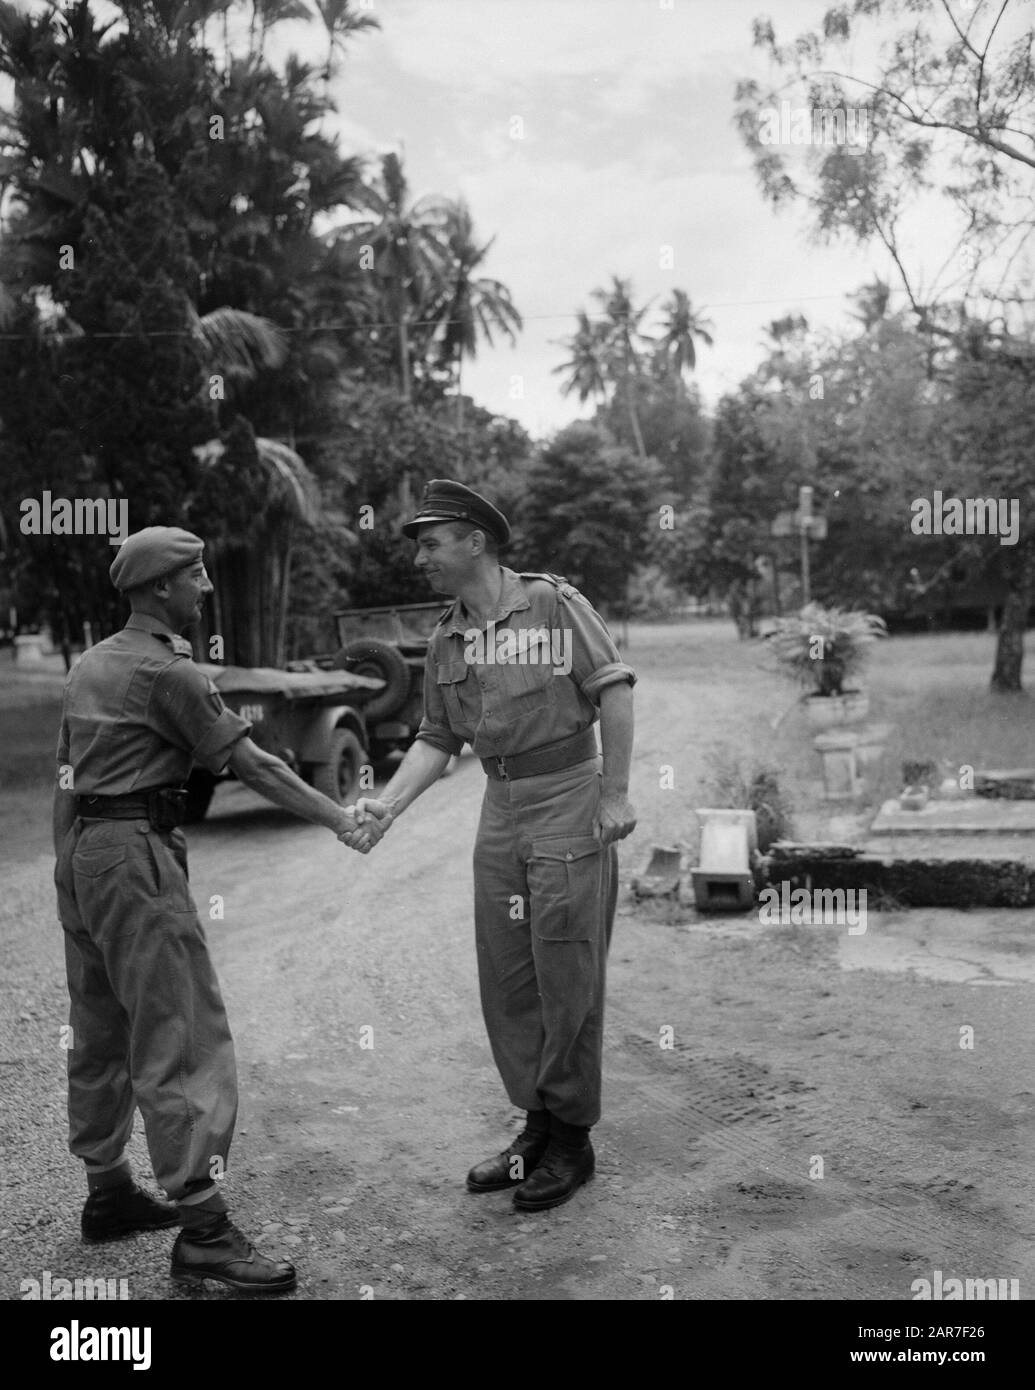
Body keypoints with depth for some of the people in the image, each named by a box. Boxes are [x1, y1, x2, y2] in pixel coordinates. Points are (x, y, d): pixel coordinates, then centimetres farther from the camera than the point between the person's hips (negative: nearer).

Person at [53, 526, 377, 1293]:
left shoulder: (90, 664, 16)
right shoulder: (168, 670, -12)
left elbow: (65, 776, 18)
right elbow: (251, 764, -12)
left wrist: (67, 870, 22)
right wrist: (339, 817, -5)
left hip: (82, 853, 10)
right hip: (137, 853, -10)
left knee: (99, 1034, 16)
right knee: (181, 1035, -10)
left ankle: (108, 1192, 26)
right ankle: (202, 1223, -9)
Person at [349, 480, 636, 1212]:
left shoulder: (554, 603, -8)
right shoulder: (447, 640, 10)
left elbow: (614, 689, -10)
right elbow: (437, 739, 11)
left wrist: (617, 793, -14)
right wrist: (385, 806, -2)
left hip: (569, 801, -6)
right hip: (501, 809, 7)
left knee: (566, 978, 0)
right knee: (507, 979, 10)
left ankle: (573, 1141, 15)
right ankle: (536, 1126, 25)